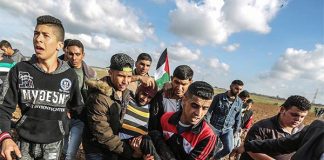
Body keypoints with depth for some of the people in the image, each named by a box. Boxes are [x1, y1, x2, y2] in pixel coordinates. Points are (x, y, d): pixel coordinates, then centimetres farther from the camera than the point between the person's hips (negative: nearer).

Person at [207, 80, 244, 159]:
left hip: (228, 129, 3)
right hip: (214, 127, -3)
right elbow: (209, 111, -8)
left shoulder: (239, 102, 2)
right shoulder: (219, 97, -10)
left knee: (229, 149, -7)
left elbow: (238, 118, 12)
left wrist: (236, 130, 14)